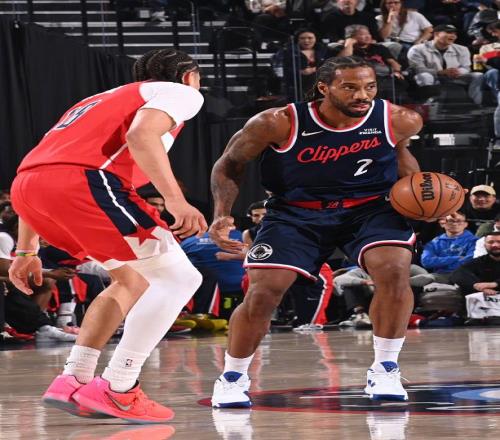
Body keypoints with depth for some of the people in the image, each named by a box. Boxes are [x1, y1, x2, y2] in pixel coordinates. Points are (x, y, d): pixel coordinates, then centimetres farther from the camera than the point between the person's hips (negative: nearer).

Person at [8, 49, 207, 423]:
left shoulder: (105, 100, 39)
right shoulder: (180, 93, 16)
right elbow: (142, 134, -9)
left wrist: (26, 250, 35)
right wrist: (176, 200, -18)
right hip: (81, 181, -8)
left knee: (135, 280, 23)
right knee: (176, 277, 0)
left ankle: (73, 382, 16)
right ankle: (118, 391, -6)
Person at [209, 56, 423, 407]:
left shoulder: (399, 121, -16)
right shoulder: (279, 124, -23)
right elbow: (230, 165, -6)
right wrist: (222, 214, -19)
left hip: (369, 207, 1)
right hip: (295, 211, -1)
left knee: (395, 271, -24)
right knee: (263, 292, -11)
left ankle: (385, 371, -7)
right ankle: (232, 378, 14)